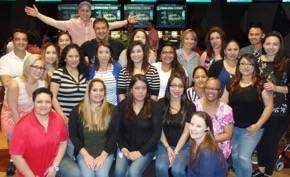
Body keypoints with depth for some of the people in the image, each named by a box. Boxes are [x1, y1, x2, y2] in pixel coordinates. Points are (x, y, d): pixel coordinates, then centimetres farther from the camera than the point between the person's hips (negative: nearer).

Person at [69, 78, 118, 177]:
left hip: (105, 152, 0)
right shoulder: (77, 111, 2)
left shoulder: (111, 110, 3)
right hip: (84, 152, 0)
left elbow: (113, 135, 0)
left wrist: (103, 155, -11)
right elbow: (73, 135, 1)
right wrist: (86, 155, -9)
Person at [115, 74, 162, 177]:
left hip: (146, 149, -2)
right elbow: (118, 129, 4)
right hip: (126, 147, 2)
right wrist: (123, 148, -10)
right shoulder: (123, 105, 3)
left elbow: (157, 134, -7)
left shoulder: (154, 107, -5)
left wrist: (140, 152, -13)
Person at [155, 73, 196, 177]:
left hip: (183, 146, -1)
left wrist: (176, 151, -11)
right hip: (164, 145, 1)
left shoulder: (190, 106, -1)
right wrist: (168, 148, -8)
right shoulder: (161, 103, 3)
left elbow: (186, 132, -4)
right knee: (160, 167, -27)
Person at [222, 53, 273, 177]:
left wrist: (258, 125, -15)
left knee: (243, 157, -9)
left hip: (252, 128, -4)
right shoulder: (232, 84, 4)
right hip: (233, 127, 5)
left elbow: (269, 106, -9)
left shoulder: (261, 84, -9)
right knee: (234, 156, 13)